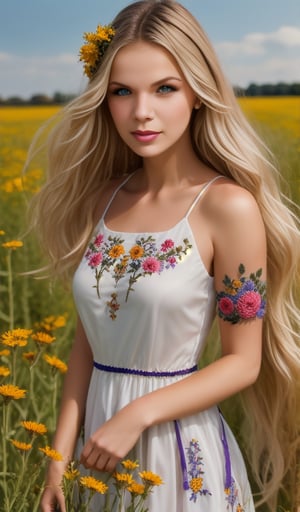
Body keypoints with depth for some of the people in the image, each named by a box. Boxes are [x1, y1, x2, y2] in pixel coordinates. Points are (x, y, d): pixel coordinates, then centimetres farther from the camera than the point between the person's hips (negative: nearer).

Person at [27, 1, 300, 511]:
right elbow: (87, 340, 4)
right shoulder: (102, 197, 0)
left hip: (182, 453, -5)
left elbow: (242, 363, -11)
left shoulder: (229, 206, -16)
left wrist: (138, 414, -19)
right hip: (102, 440, 5)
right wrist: (60, 459, -1)